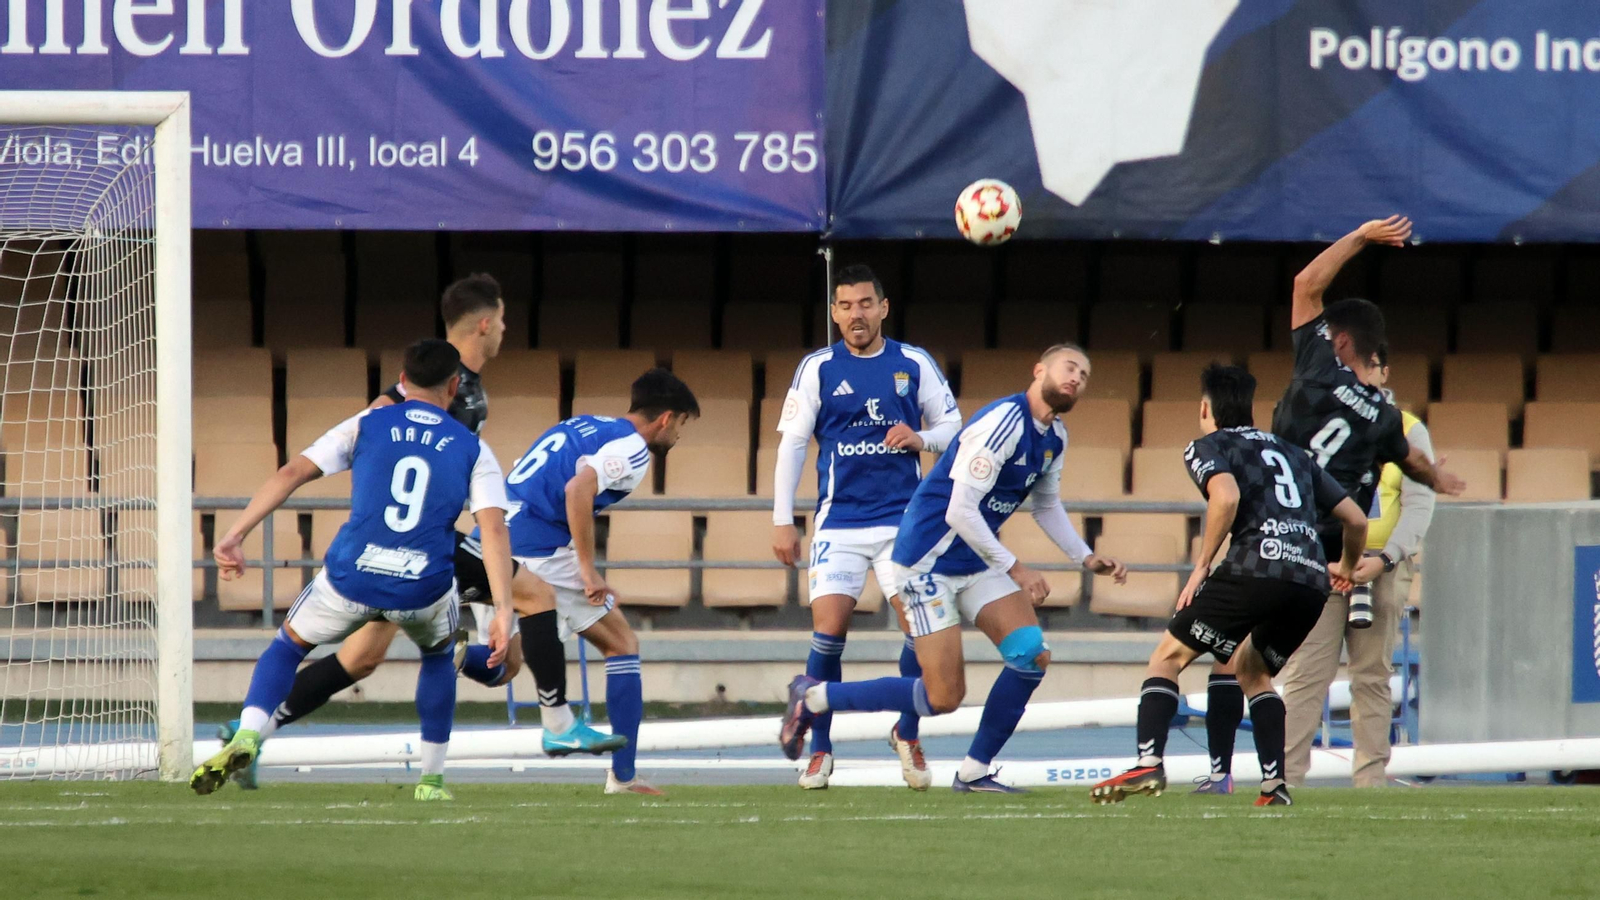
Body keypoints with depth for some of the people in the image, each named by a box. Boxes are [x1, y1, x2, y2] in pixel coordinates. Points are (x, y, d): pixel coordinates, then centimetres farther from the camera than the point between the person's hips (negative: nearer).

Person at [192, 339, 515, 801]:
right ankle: (431, 780, 31)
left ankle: (246, 736, -3)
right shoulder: (473, 450, 10)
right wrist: (503, 611, -9)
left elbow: (292, 473, 3)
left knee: (288, 645, 24)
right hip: (424, 588, 0)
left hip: (351, 577, 0)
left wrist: (235, 535, 2)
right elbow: (493, 527, -4)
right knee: (439, 654, 34)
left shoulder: (367, 425, 12)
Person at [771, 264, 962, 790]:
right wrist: (782, 520, -1)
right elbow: (792, 443, 4)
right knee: (828, 632, -11)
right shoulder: (818, 369, 3)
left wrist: (921, 439, -11)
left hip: (904, 519, 1)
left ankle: (908, 735, 13)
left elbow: (951, 425, 12)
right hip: (839, 523, -1)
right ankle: (819, 750, 2)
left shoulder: (915, 365, 5)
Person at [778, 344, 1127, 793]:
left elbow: (1047, 506, 27)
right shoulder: (1005, 422, -21)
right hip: (930, 562, -9)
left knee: (1032, 654, -10)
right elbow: (960, 512, -24)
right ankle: (813, 696, 6)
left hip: (976, 564, 9)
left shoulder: (1053, 438, 9)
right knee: (943, 697, -11)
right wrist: (1014, 569, -19)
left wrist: (1088, 559, 16)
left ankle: (973, 772, 2)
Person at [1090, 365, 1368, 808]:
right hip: (1312, 580, 6)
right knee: (1252, 670, 27)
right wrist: (1346, 569, 47)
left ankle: (1149, 763, -13)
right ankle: (1275, 785, 12)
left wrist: (1202, 565, -7)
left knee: (1168, 656, 5)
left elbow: (1227, 495, -13)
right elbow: (1356, 519, 28)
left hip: (1256, 567, -6)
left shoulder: (1207, 447, 12)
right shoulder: (1290, 453, 29)